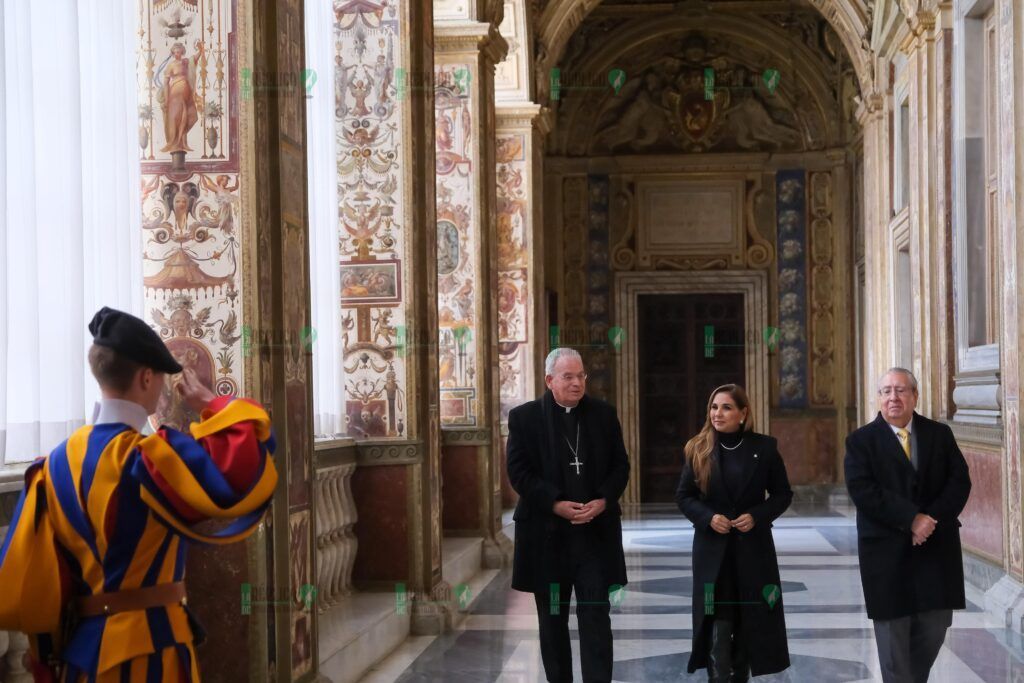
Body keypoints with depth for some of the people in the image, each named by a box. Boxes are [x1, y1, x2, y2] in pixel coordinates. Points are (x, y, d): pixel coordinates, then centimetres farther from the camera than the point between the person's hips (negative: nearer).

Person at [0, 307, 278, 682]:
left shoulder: (57, 464, 3)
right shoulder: (151, 459, -18)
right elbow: (248, 465, -29)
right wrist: (212, 405, -10)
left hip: (81, 650, 7)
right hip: (147, 651, -7)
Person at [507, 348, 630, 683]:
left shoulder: (604, 414, 6)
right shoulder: (524, 417, -1)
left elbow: (620, 465, 6)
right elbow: (518, 471, -6)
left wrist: (604, 500, -12)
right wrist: (555, 504, -17)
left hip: (595, 532, 1)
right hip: (547, 533, -1)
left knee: (596, 618, -2)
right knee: (552, 619, 10)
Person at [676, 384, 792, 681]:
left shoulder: (764, 447, -2)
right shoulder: (699, 449, -1)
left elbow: (783, 494, 3)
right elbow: (683, 496, 4)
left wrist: (757, 516, -13)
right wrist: (708, 517, -14)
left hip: (753, 546, 1)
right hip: (712, 548, -1)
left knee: (750, 623, 10)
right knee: (718, 626, -7)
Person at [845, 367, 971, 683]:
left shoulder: (940, 434, 8)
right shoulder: (861, 440, -1)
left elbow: (960, 482, 0)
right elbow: (862, 491, -13)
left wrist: (930, 520, -15)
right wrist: (911, 520, -20)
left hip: (936, 548, 3)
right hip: (887, 550, -3)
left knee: (934, 628, 6)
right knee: (893, 633, 3)